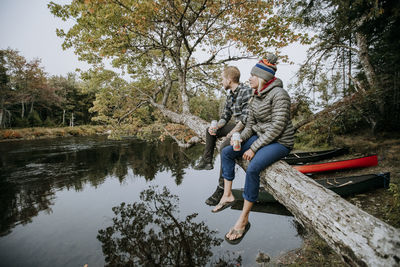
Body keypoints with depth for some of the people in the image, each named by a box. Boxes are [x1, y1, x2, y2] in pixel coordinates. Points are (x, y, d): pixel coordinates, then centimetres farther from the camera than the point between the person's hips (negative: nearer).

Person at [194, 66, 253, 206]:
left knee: (225, 147, -32)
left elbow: (246, 117, -25)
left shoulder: (247, 91, -18)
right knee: (210, 131, 14)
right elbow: (225, 116, 13)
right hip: (237, 126, 10)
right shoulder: (230, 95, 10)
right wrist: (216, 127, -5)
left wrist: (231, 134, -25)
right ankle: (207, 161, 17)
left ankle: (222, 188, -25)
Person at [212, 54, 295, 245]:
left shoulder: (279, 94, -17)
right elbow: (251, 123, 12)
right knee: (226, 152, 1)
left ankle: (244, 219, -17)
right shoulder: (256, 97, 9)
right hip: (260, 138, 9)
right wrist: (241, 138, -7)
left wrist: (254, 148, -22)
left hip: (280, 142, -9)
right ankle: (227, 195, 6)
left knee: (252, 168, -32)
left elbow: (277, 127, -23)